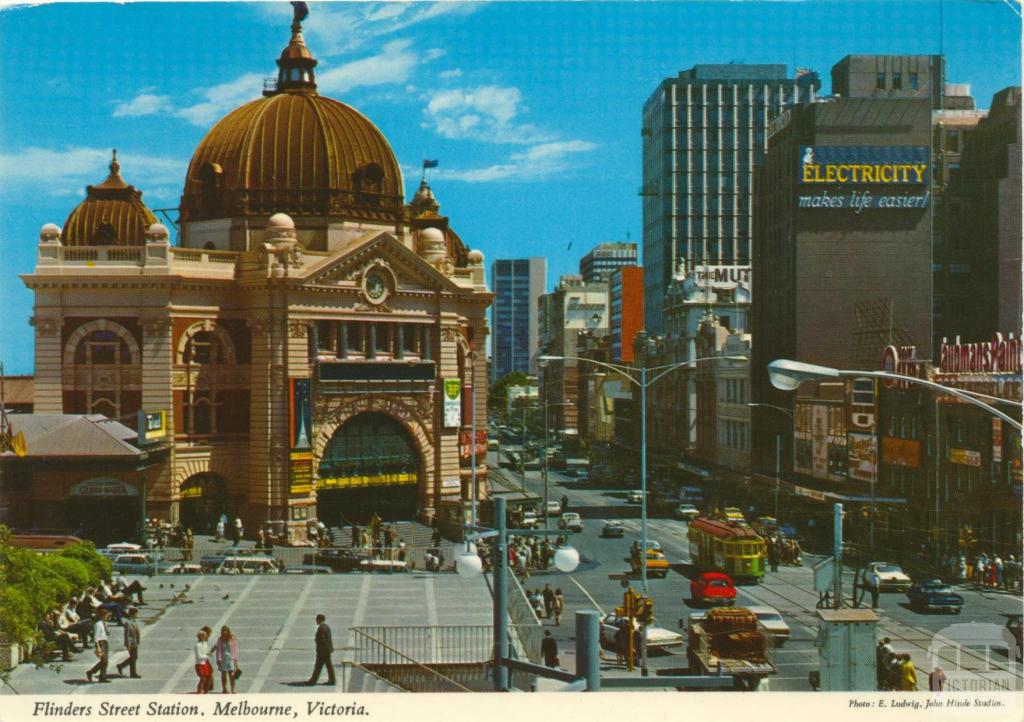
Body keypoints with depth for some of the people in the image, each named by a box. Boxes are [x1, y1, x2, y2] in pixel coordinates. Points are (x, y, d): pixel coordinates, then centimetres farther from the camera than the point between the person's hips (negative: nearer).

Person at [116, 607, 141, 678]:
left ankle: (120, 666, 27)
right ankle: (133, 673, 12)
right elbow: (126, 635, -20)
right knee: (133, 657, 0)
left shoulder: (134, 621, 9)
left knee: (134, 657, 15)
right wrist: (128, 645, -20)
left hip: (135, 643, 9)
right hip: (131, 643, -9)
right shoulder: (127, 623, -20)